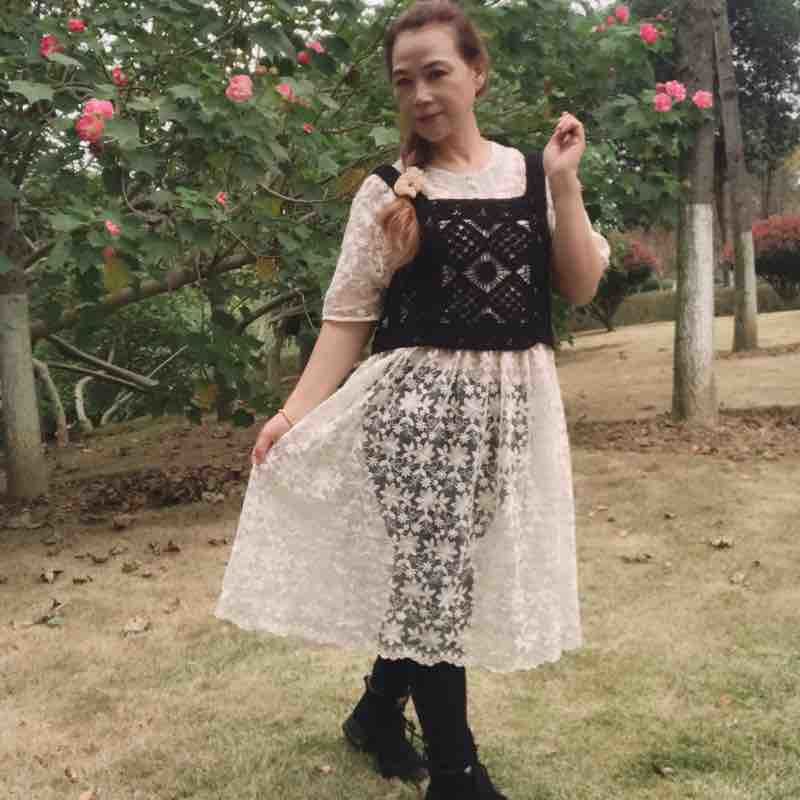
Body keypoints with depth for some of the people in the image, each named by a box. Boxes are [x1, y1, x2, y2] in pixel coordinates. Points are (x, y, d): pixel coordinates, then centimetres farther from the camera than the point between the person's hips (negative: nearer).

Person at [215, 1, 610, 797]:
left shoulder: (530, 174, 7)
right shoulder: (389, 190, 0)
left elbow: (580, 287, 2)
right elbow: (348, 313, -2)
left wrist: (563, 181, -6)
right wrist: (297, 409, -12)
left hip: (512, 403, 3)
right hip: (417, 401, -3)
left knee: (427, 578, 11)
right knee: (430, 577, -3)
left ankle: (379, 710, 36)